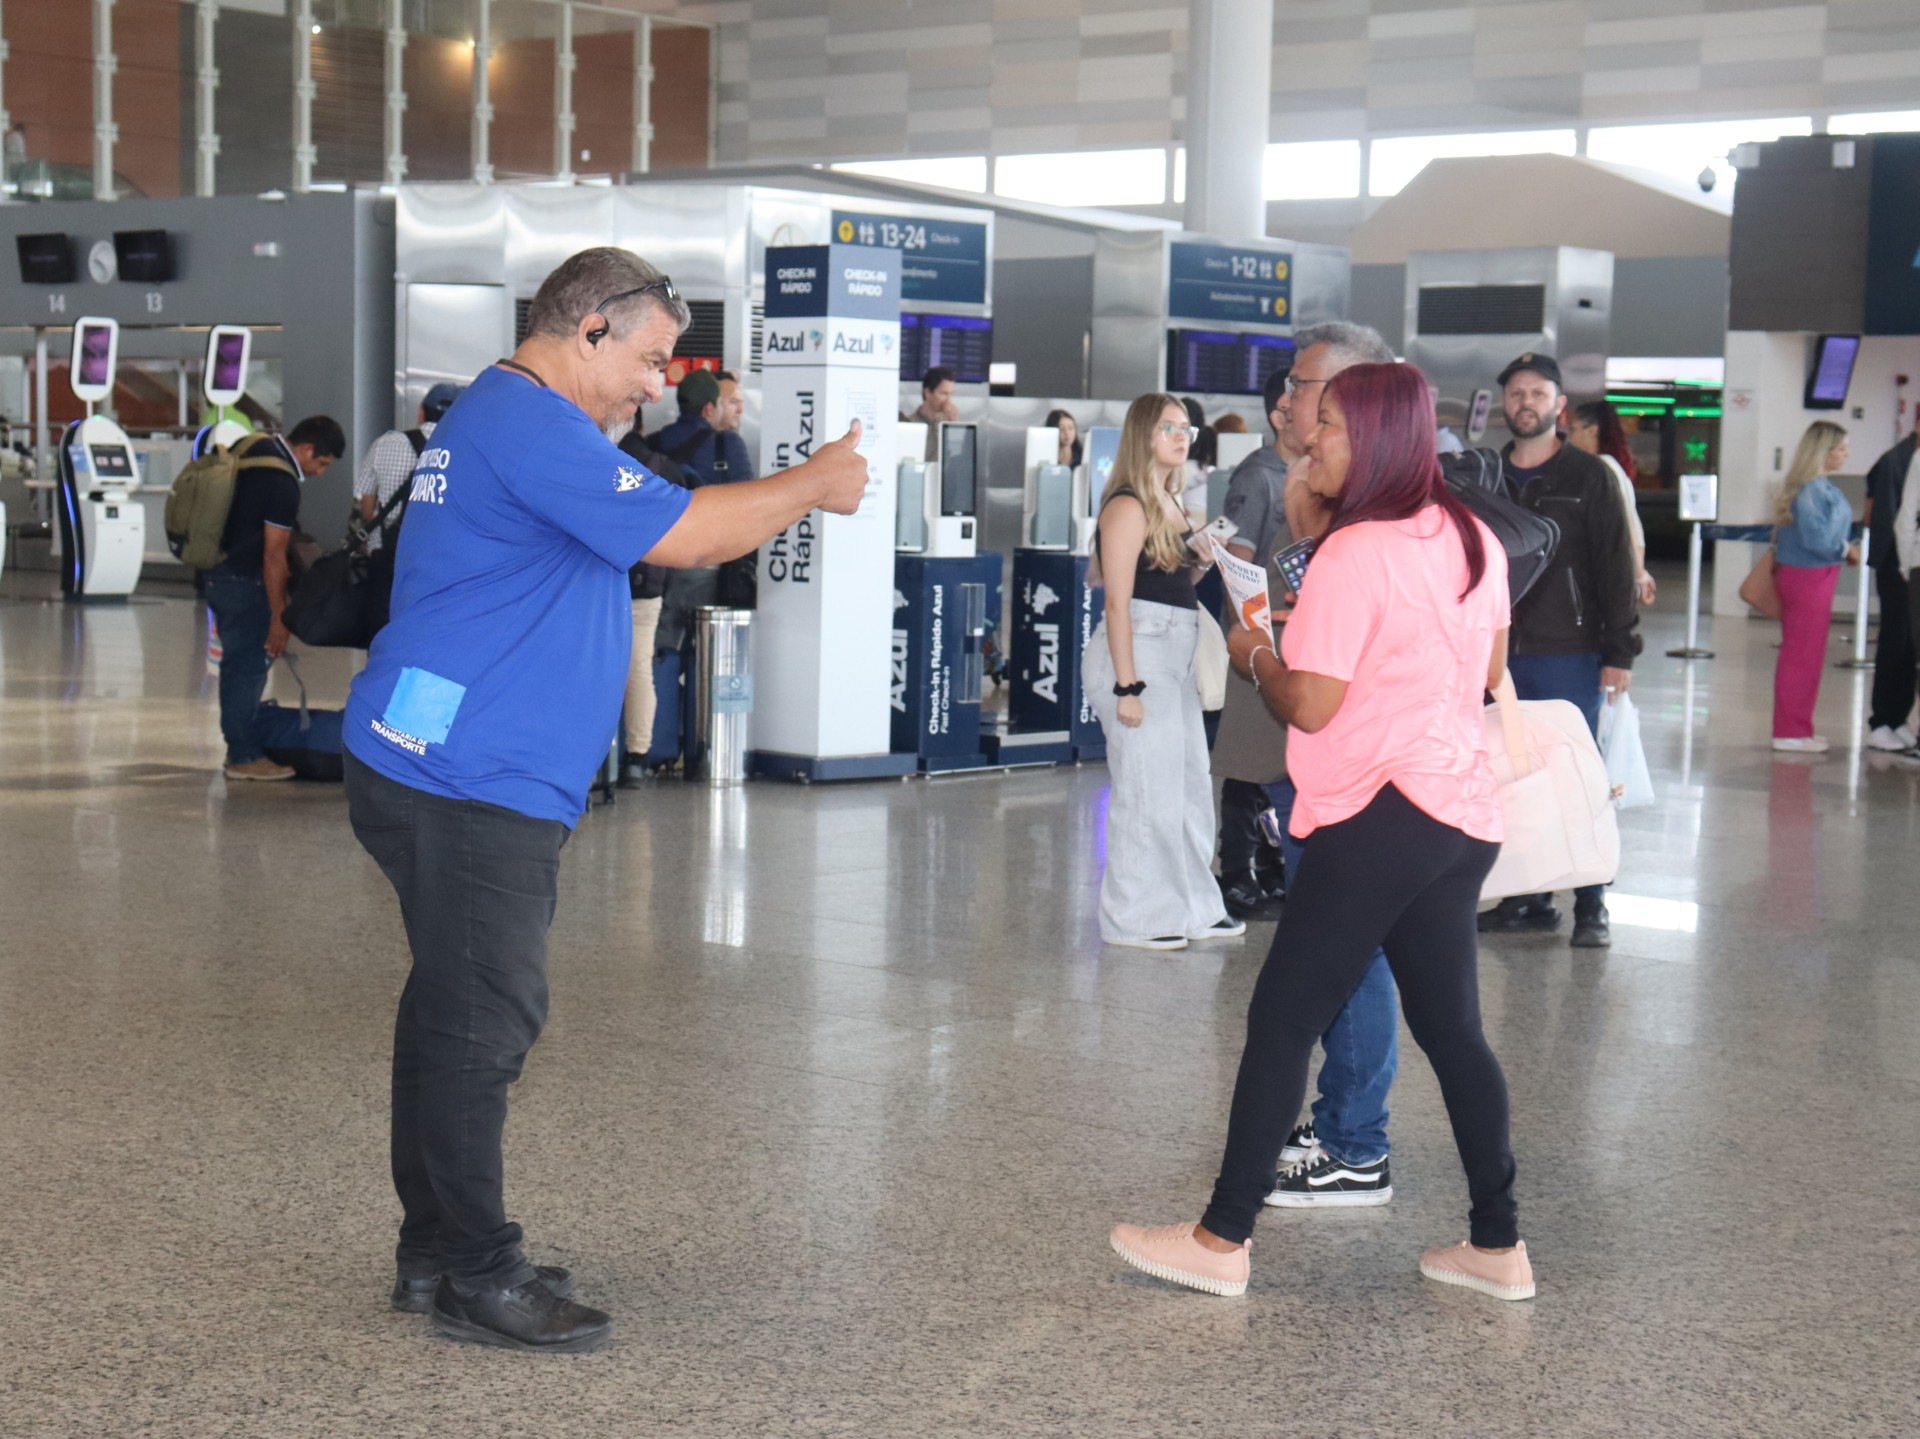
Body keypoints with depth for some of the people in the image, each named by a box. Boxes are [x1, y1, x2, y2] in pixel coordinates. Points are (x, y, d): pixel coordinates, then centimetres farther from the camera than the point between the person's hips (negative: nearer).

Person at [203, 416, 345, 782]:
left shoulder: (255, 447, 6)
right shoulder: (283, 484, -22)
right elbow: (273, 556, -21)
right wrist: (279, 617, -15)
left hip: (217, 570, 10)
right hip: (242, 582, -10)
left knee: (238, 662, 17)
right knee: (248, 666, -2)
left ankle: (239, 746, 25)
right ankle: (244, 757, 4)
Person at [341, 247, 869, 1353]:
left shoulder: (518, 420, 22)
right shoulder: (528, 423, -14)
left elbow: (658, 532, 24)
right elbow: (684, 535, -17)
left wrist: (797, 494, 14)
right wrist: (810, 486, -3)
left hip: (462, 778, 11)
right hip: (467, 778, -11)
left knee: (461, 1017, 14)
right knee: (482, 1024, -6)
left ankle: (440, 1254, 22)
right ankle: (473, 1279, 1)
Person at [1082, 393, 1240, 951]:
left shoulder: (1170, 504, 16)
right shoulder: (1128, 507, -12)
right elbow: (1119, 602, -17)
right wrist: (1127, 687, -20)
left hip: (1175, 657, 10)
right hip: (1137, 656, -9)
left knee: (1190, 786, 13)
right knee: (1147, 790, -4)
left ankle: (1193, 909, 23)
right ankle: (1133, 920, 6)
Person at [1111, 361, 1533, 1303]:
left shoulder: (1352, 555, -15)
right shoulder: (1473, 542, 11)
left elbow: (1308, 705, -16)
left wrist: (1255, 656, 2)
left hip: (1380, 817, -9)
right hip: (1465, 813, 9)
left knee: (1281, 1019, -2)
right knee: (1452, 1029, 14)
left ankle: (1222, 1240, 2)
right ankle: (1498, 1245, 17)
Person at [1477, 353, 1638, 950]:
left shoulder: (1588, 476, 0)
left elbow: (1616, 568, -3)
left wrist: (1620, 652, -9)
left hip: (1569, 655, -4)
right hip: (1500, 655, 4)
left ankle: (1591, 906, 4)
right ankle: (1528, 899, 14)